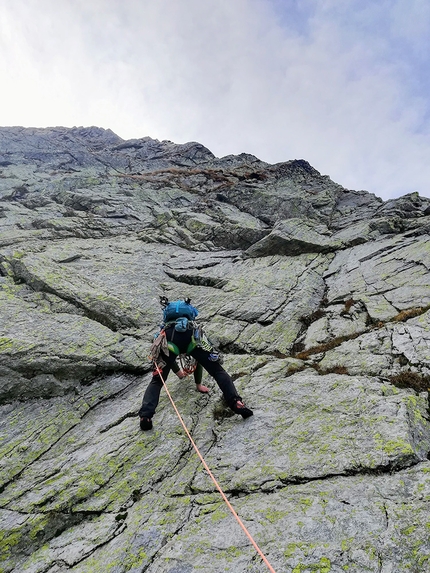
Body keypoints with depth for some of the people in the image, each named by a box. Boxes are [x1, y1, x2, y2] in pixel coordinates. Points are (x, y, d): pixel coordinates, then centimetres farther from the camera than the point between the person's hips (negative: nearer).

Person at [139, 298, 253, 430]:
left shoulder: (165, 330, 49)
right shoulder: (194, 328, 47)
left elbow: (169, 360, 57)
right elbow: (199, 361, 51)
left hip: (169, 335, 1)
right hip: (193, 335, 0)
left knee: (157, 381, 9)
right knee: (218, 371, 5)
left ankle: (145, 416, -12)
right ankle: (236, 403, -14)